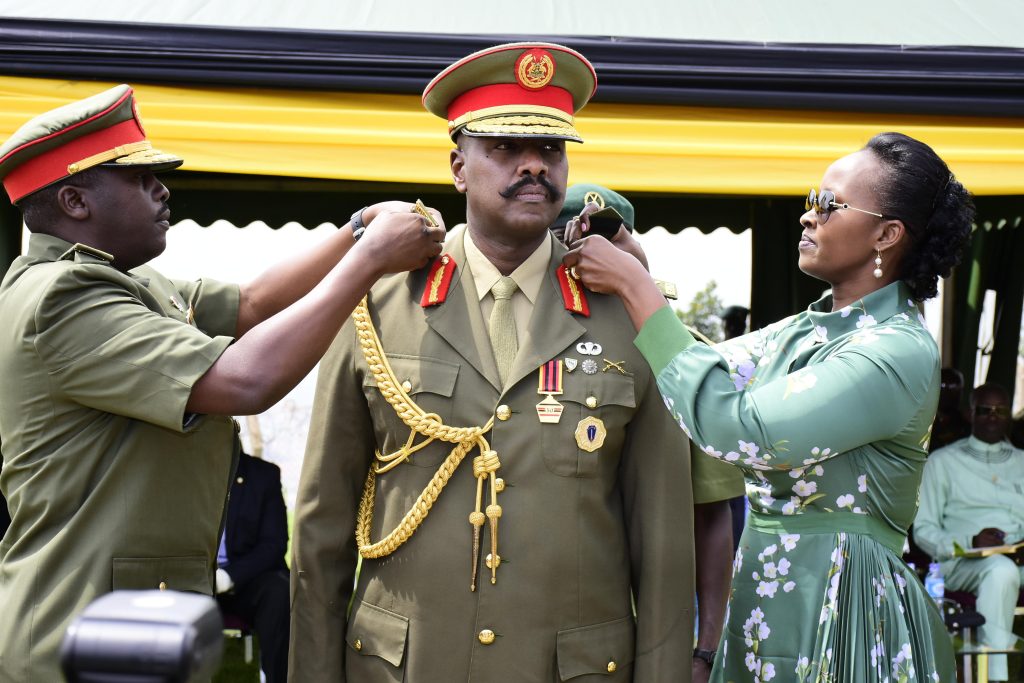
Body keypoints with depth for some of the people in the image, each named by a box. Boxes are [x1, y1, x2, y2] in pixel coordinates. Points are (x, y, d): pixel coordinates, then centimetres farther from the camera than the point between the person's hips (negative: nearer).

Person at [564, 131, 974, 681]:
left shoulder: (900, 352, -18)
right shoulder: (803, 332, 7)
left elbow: (737, 430, -26)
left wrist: (636, 288, -21)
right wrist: (627, 277, -3)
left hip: (843, 608, -7)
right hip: (761, 595, 7)